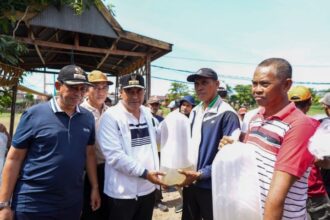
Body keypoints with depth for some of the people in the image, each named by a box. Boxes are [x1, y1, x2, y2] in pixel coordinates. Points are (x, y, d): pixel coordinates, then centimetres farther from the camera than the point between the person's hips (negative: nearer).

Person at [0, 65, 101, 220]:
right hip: (32, 204, -3)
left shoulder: (88, 118, 1)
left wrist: (94, 187, 8)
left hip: (72, 203, 4)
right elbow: (14, 158, -7)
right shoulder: (34, 114, -10)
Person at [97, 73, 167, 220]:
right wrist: (144, 173, -21)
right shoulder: (111, 116, -12)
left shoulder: (148, 113, 6)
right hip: (123, 193, -5)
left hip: (148, 189, 6)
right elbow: (114, 155, -20)